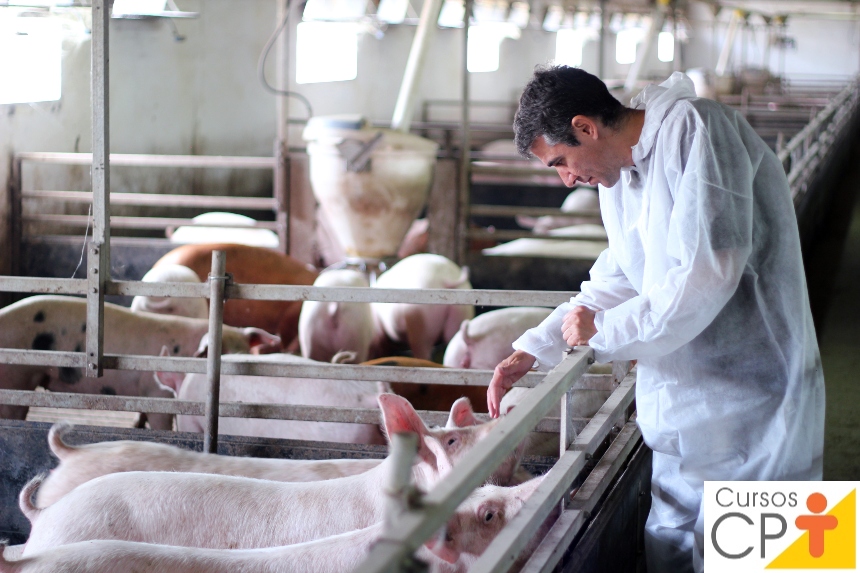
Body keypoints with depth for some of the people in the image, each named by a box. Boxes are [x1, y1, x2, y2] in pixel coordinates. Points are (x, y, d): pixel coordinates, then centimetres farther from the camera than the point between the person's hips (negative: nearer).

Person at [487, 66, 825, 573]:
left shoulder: (695, 130, -17)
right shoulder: (618, 174, 11)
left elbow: (706, 275, -26)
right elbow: (618, 280, 21)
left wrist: (604, 330, -13)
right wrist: (533, 351, 13)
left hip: (748, 412, -8)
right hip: (685, 416, 9)